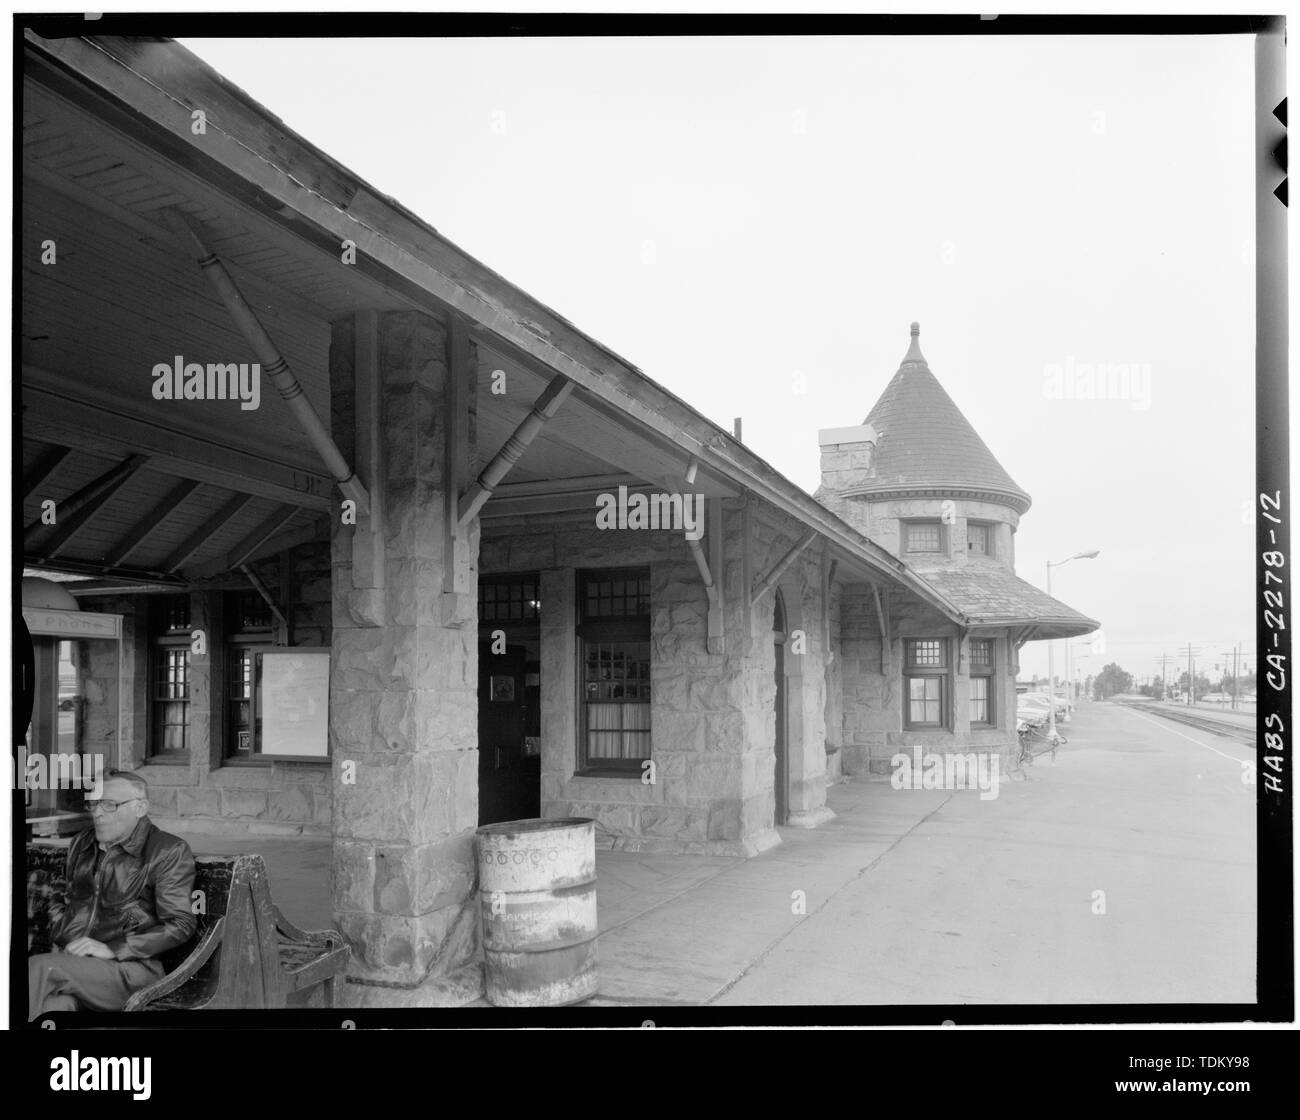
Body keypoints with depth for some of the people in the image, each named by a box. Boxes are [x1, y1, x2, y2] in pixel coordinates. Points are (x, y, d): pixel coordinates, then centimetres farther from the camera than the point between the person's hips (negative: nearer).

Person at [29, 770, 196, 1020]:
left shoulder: (169, 851, -1)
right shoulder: (81, 844, 20)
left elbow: (180, 925, -6)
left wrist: (112, 949, -13)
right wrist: (60, 942, 9)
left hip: (129, 969, -4)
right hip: (70, 960, 4)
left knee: (39, 968, -31)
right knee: (55, 1003, -34)